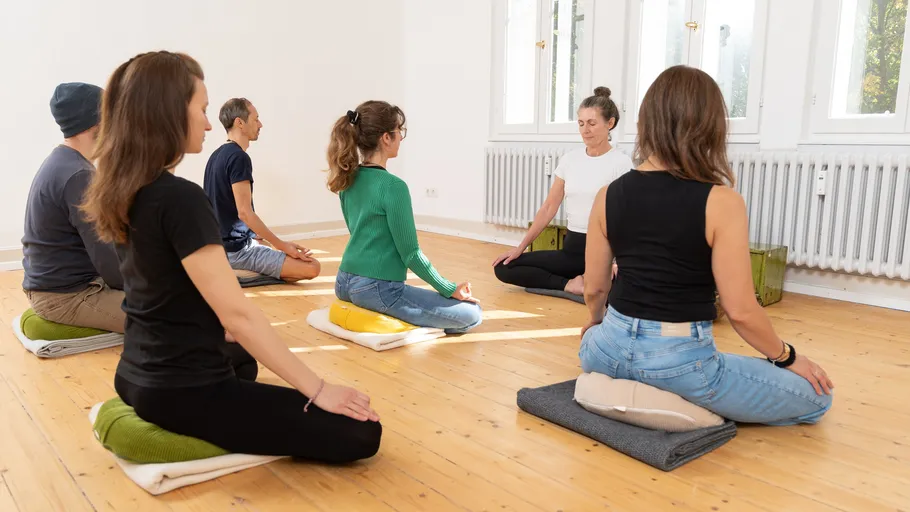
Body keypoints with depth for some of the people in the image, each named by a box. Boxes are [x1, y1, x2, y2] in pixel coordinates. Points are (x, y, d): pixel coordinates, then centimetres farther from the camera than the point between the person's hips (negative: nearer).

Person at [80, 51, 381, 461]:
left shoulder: (123, 192, 4)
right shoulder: (180, 198, -24)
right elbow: (236, 313, -26)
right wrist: (318, 389, -21)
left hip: (139, 376, 10)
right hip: (183, 390, -10)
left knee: (240, 359, 43)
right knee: (359, 433, -13)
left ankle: (149, 423, 21)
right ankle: (190, 439, -2)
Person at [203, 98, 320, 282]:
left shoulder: (217, 155, 10)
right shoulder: (239, 157, -18)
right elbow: (244, 212, -22)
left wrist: (254, 233, 26)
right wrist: (282, 245, -15)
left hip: (219, 245, 10)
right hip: (236, 249, -10)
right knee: (311, 267, -16)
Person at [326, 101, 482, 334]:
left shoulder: (347, 179, 5)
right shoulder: (393, 186, -20)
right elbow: (410, 253, -16)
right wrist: (451, 290, -5)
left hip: (345, 283, 9)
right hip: (377, 290, -9)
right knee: (471, 314, -1)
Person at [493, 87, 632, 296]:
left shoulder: (621, 162, -6)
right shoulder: (569, 159, 9)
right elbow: (549, 207, 11)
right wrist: (521, 246, 5)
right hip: (572, 248, 6)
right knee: (503, 268, -6)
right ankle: (570, 284, -9)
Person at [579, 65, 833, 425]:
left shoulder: (609, 196, -3)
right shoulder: (721, 202, -15)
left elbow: (594, 289, 5)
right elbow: (740, 311, -12)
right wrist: (787, 358, 7)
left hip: (613, 349, 5)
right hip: (680, 361, -5)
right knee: (816, 397, 16)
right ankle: (676, 403, 3)